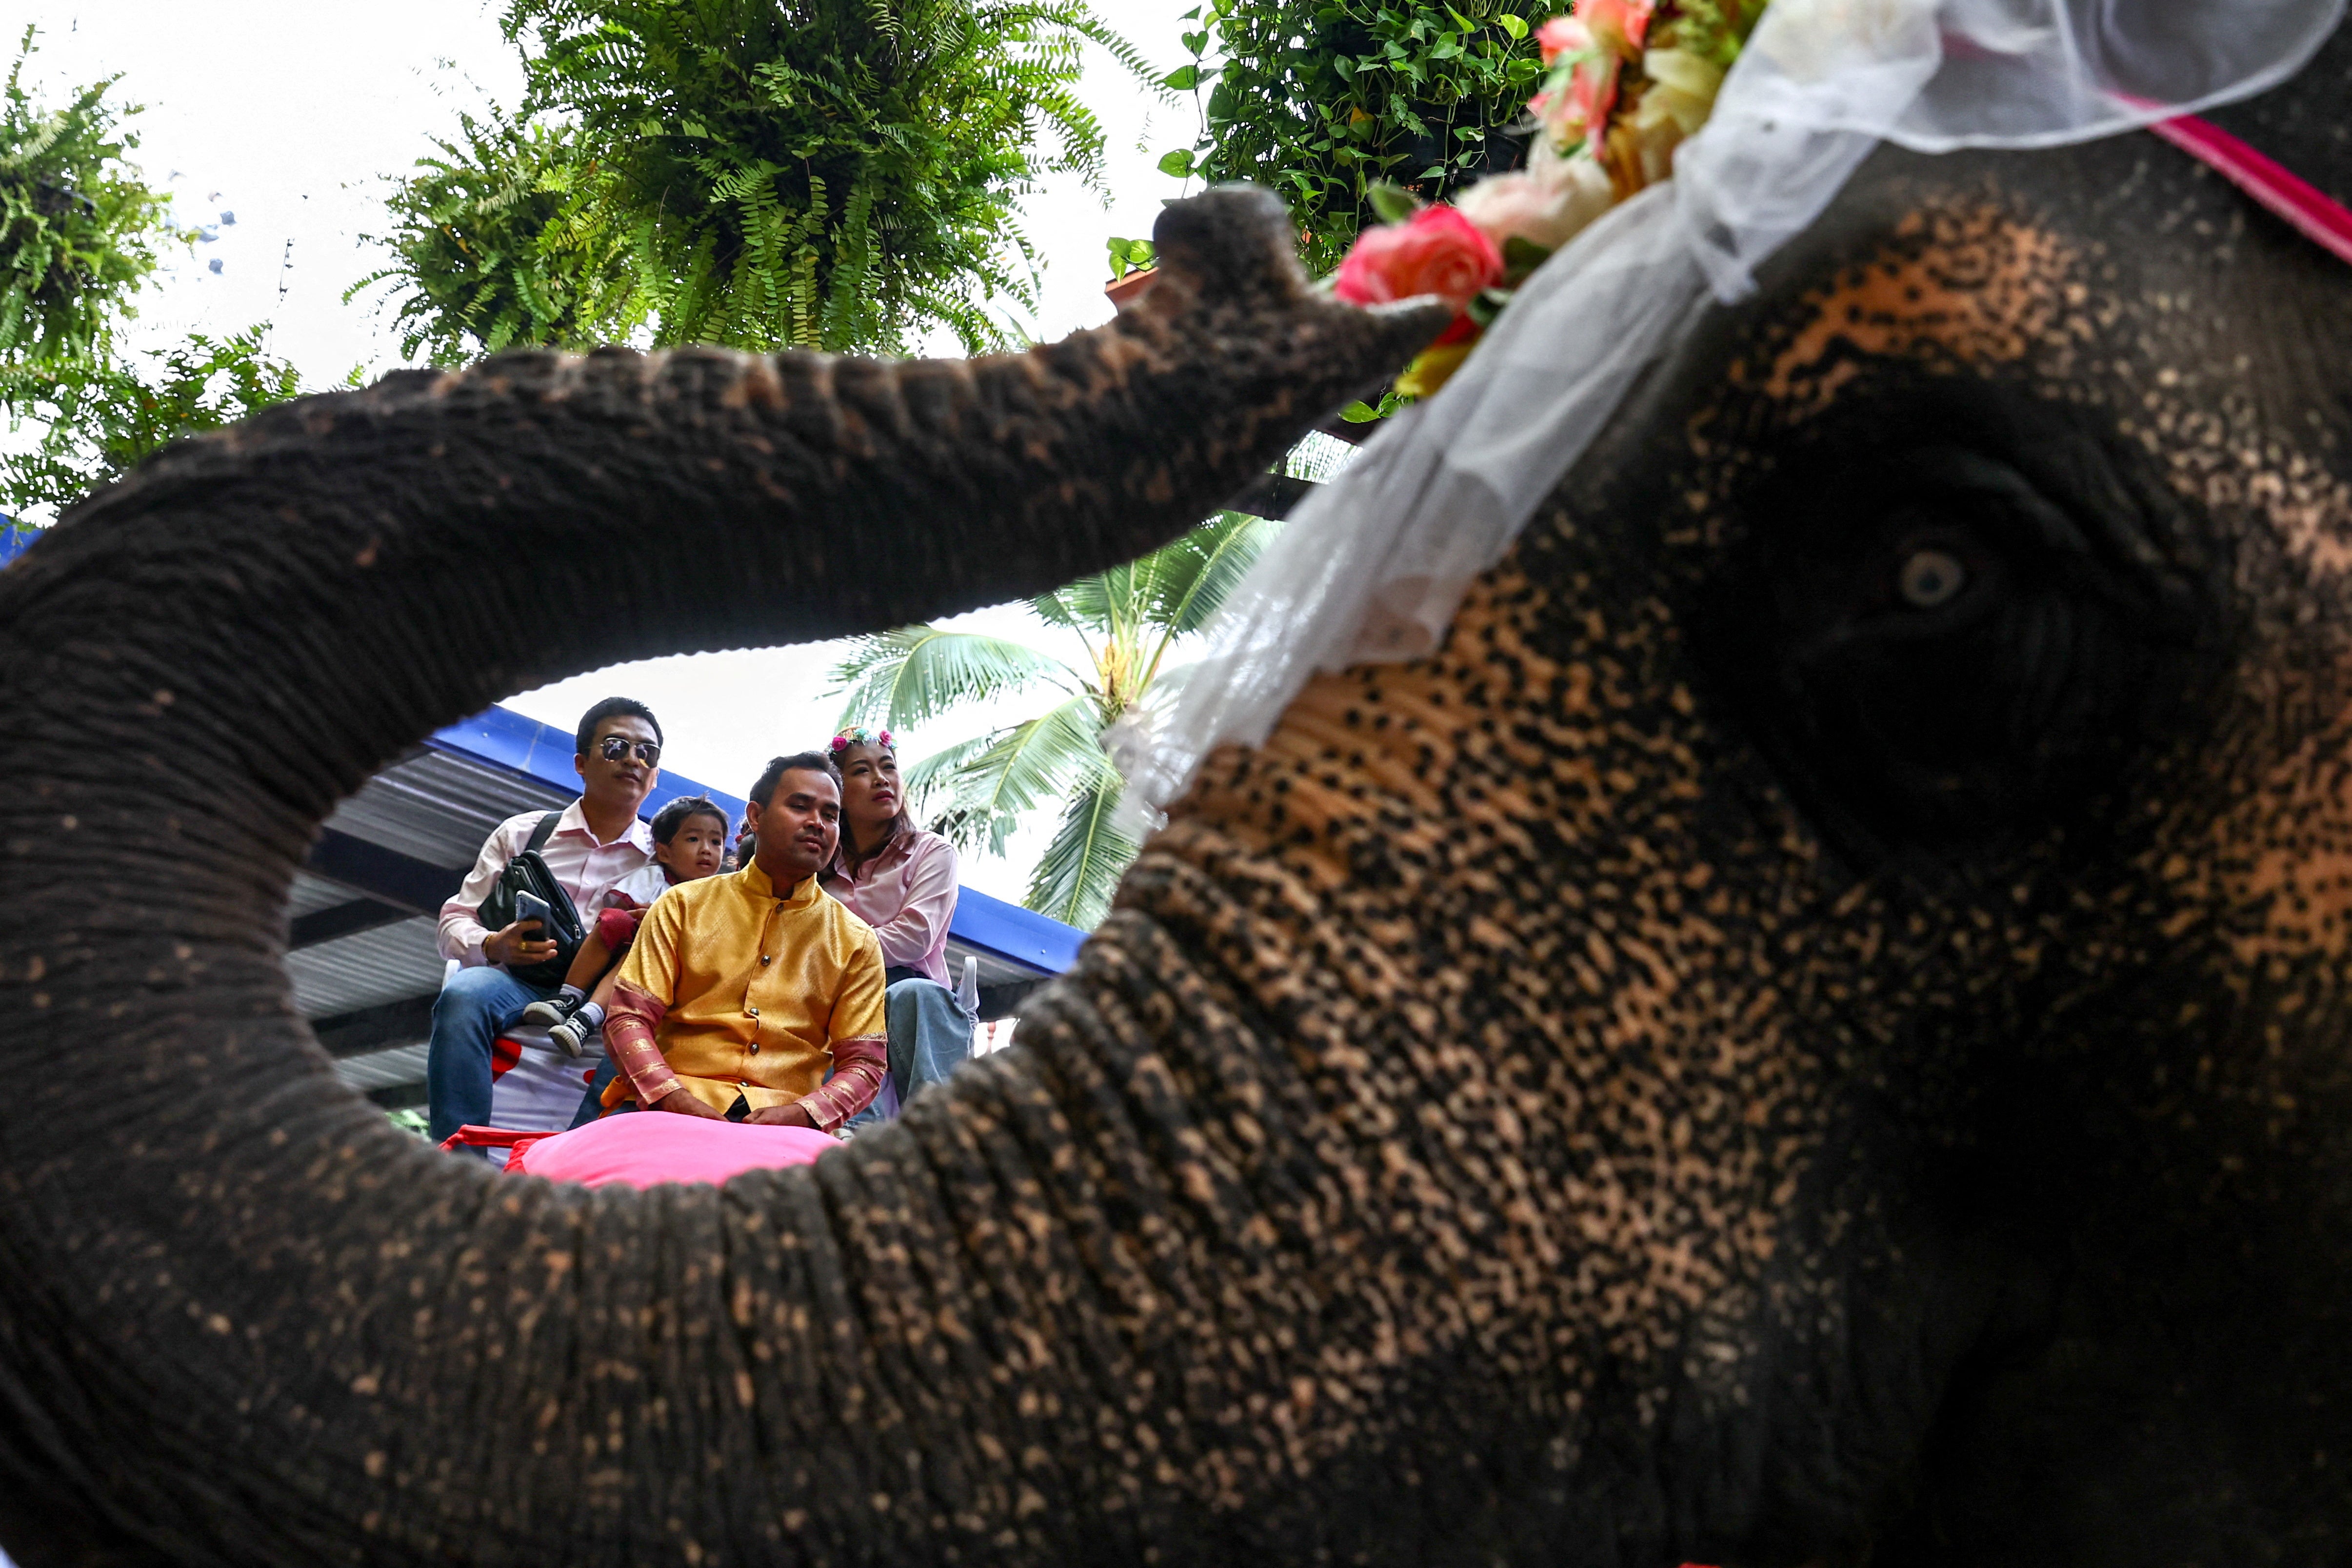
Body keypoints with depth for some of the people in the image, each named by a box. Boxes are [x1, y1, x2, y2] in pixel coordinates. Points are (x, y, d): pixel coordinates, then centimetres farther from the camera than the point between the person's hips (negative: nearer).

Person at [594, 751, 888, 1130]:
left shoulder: (856, 942, 16)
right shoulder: (683, 906, 14)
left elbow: (864, 1064, 10)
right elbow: (627, 1018, 7)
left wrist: (802, 1114, -12)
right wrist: (675, 1099, -14)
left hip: (786, 1122, 1)